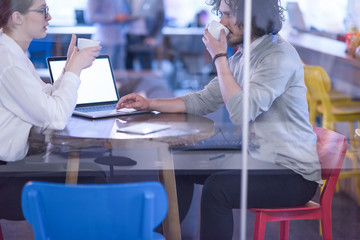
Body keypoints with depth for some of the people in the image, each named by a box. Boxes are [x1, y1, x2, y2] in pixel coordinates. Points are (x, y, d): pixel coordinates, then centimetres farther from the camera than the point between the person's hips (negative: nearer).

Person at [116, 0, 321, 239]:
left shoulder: (279, 56, -19)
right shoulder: (240, 58, 10)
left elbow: (241, 112, -28)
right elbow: (203, 101, 13)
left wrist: (219, 56, -20)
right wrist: (148, 104, 6)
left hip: (294, 174, -9)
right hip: (258, 160, 9)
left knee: (217, 187, -30)